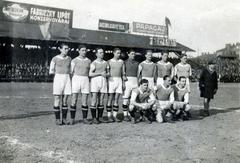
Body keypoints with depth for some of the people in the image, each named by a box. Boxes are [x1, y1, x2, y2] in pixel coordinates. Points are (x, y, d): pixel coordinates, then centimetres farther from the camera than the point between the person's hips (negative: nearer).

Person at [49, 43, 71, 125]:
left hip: (67, 79, 3)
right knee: (57, 100, -2)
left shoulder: (69, 59, 11)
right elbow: (51, 71, 2)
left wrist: (66, 73, 2)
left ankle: (64, 119, 10)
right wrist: (58, 73, 0)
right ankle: (57, 119, 5)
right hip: (58, 79, -3)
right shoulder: (55, 59, 0)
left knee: (65, 100, 3)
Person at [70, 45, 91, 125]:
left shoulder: (88, 61, 11)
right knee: (74, 101, -3)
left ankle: (85, 118, 10)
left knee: (85, 101, 1)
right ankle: (72, 119, 6)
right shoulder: (74, 60, 2)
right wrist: (70, 83, -6)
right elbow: (71, 72, 1)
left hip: (85, 81, 2)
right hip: (76, 80, -2)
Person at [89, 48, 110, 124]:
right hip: (95, 81, -4)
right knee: (94, 100, -7)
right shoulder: (94, 63, 0)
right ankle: (94, 118, -3)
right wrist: (100, 73, -16)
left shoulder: (105, 63, 15)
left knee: (101, 100, 5)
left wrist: (106, 74, -6)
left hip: (103, 81, 5)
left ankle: (100, 117, 11)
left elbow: (108, 73, 17)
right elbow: (90, 74, -9)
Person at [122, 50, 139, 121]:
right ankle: (125, 115, -4)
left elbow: (138, 73, 17)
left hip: (135, 81, 4)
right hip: (127, 80, -4)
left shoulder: (137, 63, 16)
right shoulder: (125, 62, 4)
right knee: (126, 98, -7)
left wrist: (138, 83, 10)